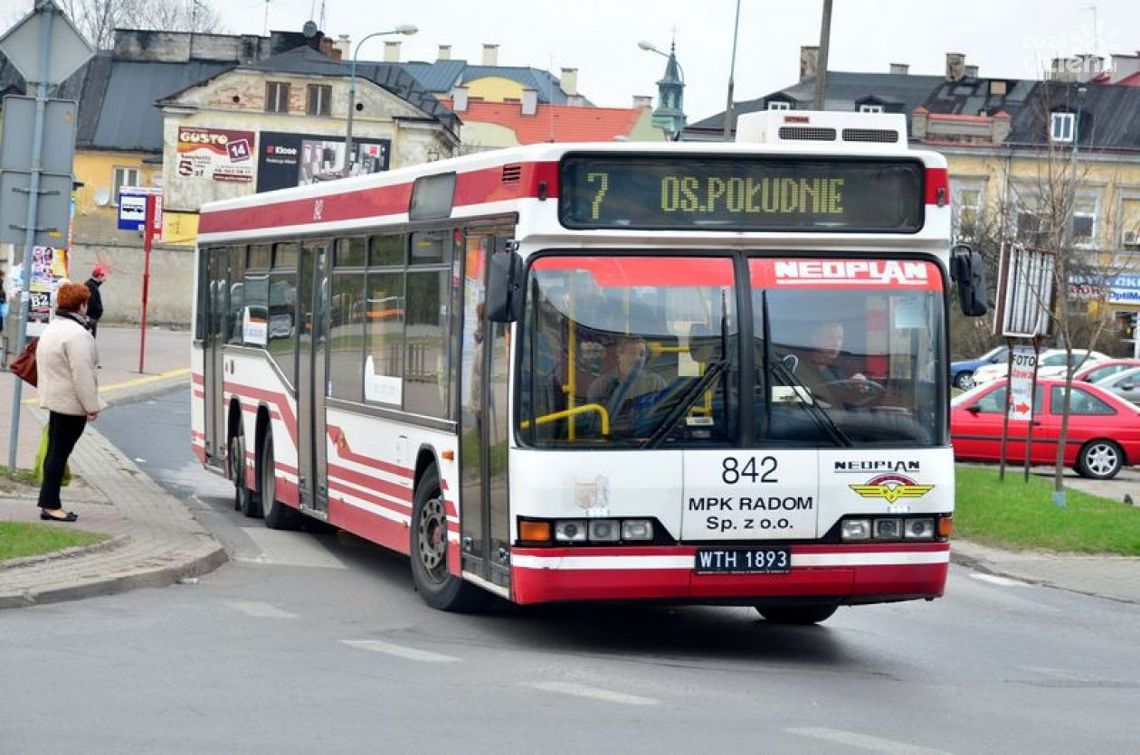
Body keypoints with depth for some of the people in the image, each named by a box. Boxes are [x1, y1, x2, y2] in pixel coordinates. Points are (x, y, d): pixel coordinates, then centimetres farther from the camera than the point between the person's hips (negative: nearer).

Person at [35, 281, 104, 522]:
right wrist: (91, 405, -18)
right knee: (60, 452, -5)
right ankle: (51, 505, -2)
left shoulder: (51, 329, 13)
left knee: (55, 451, 14)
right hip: (71, 403, -10)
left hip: (54, 400, 10)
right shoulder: (77, 334, -20)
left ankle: (48, 502, 17)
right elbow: (82, 374, -23)